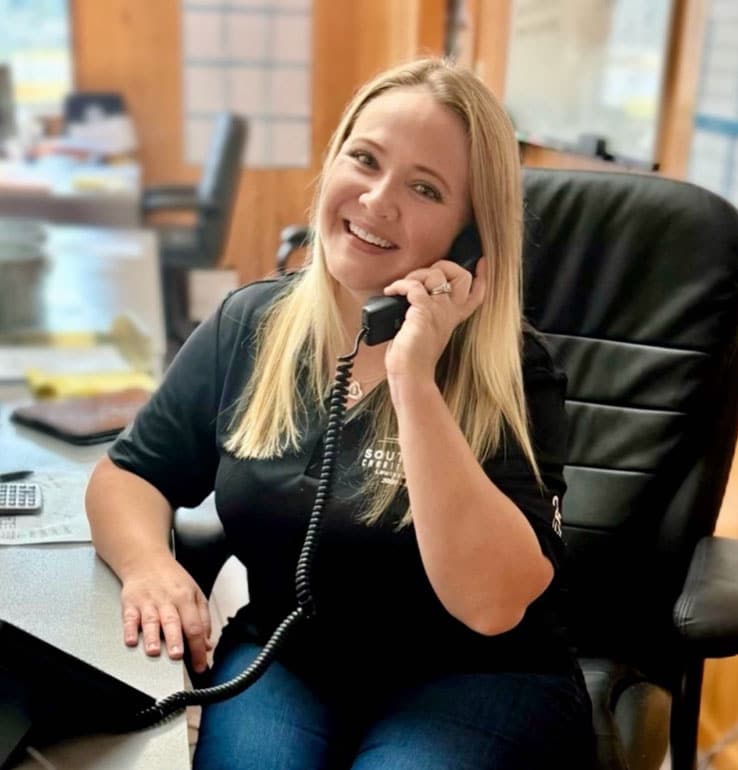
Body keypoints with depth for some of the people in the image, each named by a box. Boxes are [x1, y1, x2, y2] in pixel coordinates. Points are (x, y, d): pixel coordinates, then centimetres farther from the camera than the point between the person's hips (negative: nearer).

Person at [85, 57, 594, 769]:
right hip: (279, 662, 3)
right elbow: (129, 473, 7)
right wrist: (147, 561, -15)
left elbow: (493, 604, -25)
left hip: (470, 680, -2)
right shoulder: (250, 323, -2)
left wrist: (413, 378, -29)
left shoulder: (509, 368, -14)